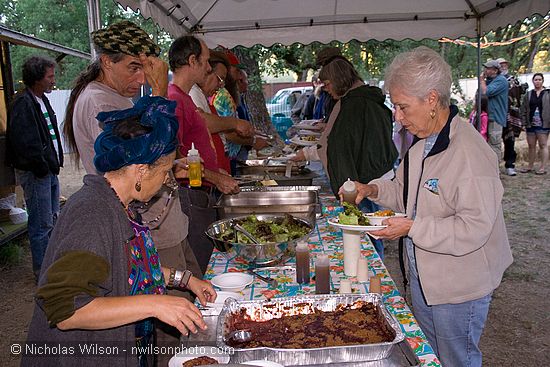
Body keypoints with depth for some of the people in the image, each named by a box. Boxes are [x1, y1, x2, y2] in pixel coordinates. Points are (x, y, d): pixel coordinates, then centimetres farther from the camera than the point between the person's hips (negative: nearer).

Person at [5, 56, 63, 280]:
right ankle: (43, 273, 10)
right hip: (35, 173, -10)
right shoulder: (23, 104, -16)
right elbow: (26, 143, -22)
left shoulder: (42, 100, 14)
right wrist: (42, 167, -15)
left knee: (52, 219, 18)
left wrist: (54, 164, 12)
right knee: (41, 224, -2)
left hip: (49, 170, 10)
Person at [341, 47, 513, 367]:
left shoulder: (471, 154, -26)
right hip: (423, 276, 9)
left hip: (459, 286, -8)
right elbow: (407, 192, 16)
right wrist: (373, 190, -1)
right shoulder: (422, 142, 3)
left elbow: (474, 229, -28)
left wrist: (412, 228, -27)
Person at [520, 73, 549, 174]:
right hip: (531, 124, 4)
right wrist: (524, 123, 1)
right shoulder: (528, 95, 10)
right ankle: (530, 166, 21)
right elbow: (523, 110, 8)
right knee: (531, 146, 10)